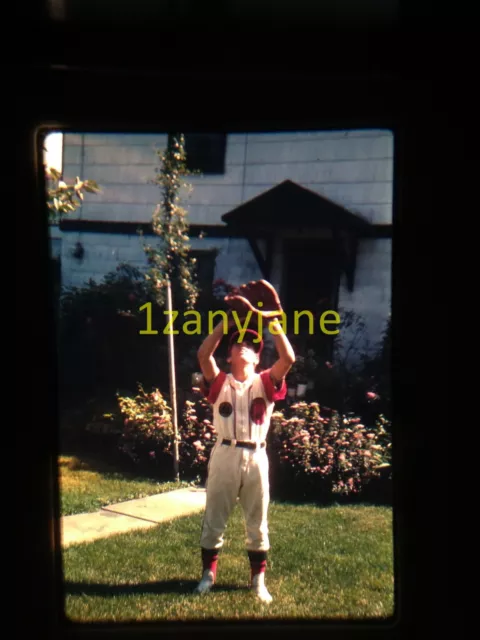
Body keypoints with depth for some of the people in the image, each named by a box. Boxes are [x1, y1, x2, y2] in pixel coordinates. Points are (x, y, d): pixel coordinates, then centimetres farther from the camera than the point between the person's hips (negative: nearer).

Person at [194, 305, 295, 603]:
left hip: (256, 458, 0)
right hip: (225, 456, 0)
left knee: (258, 522, 11)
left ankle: (258, 579, 23)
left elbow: (289, 358, -11)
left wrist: (274, 324, -12)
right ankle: (209, 572, 26)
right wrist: (226, 321, -12)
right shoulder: (220, 383, 4)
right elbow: (204, 354, -12)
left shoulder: (265, 383, 5)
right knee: (214, 519, 10)